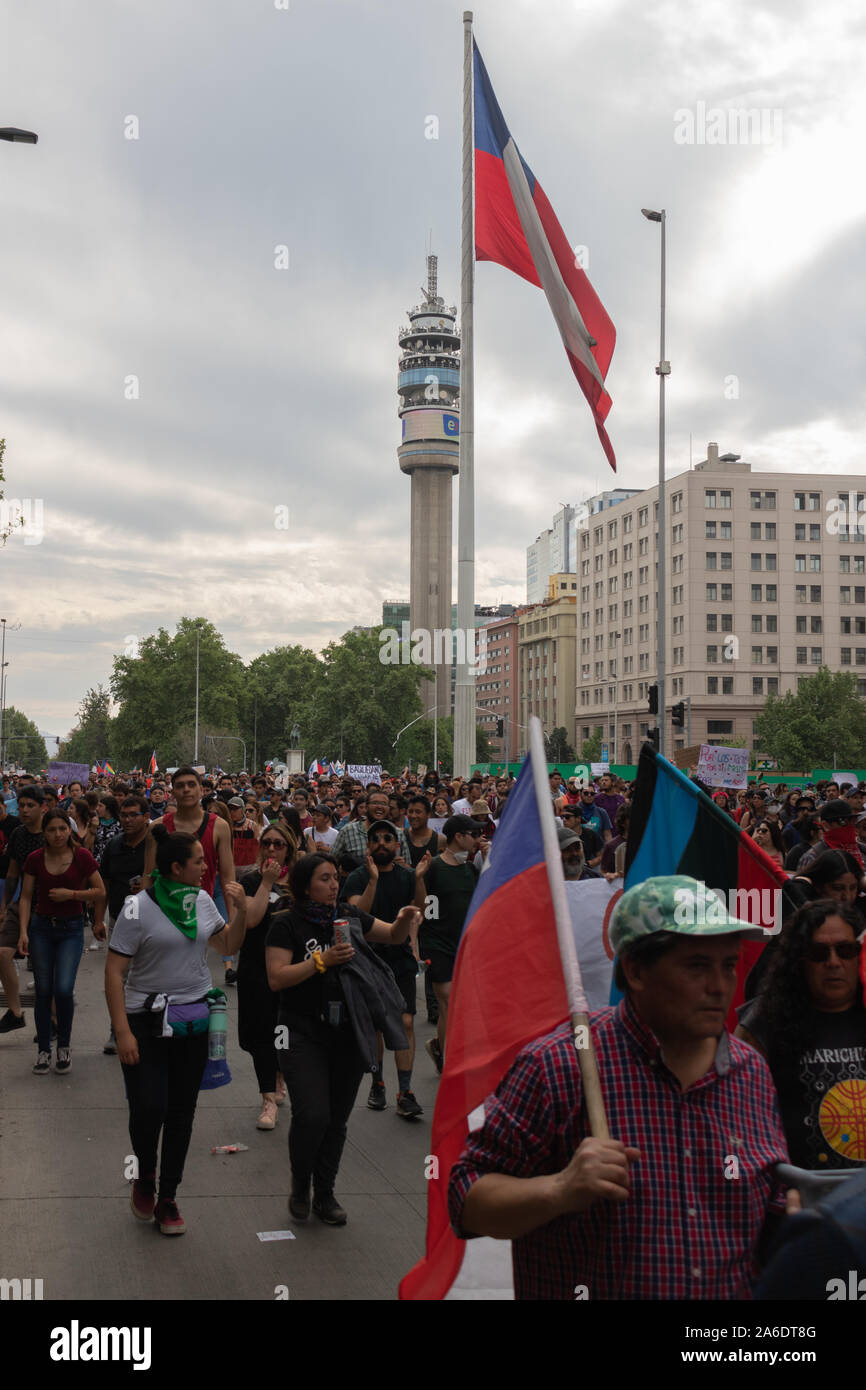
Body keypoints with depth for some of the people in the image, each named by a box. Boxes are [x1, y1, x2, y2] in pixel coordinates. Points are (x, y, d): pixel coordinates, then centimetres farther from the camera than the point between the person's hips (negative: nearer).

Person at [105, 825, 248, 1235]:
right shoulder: (139, 909, -13)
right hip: (148, 1019, -5)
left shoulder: (202, 901, 4)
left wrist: (240, 909, -1)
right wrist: (123, 1032, -18)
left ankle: (167, 1199, 21)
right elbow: (114, 972, -13)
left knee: (181, 1110, 8)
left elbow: (228, 946, 17)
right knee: (148, 1106, -11)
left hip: (194, 1019, 5)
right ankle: (145, 1175, 20)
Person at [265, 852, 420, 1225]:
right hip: (304, 1036, -4)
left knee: (337, 1120, 9)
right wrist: (323, 960, -19)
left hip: (348, 1035, 4)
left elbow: (392, 936, 17)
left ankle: (324, 1195, 26)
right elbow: (276, 978, -13)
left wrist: (404, 921, -6)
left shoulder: (349, 917, 7)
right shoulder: (287, 924, -6)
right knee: (312, 1115, -14)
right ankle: (299, 1187, 13)